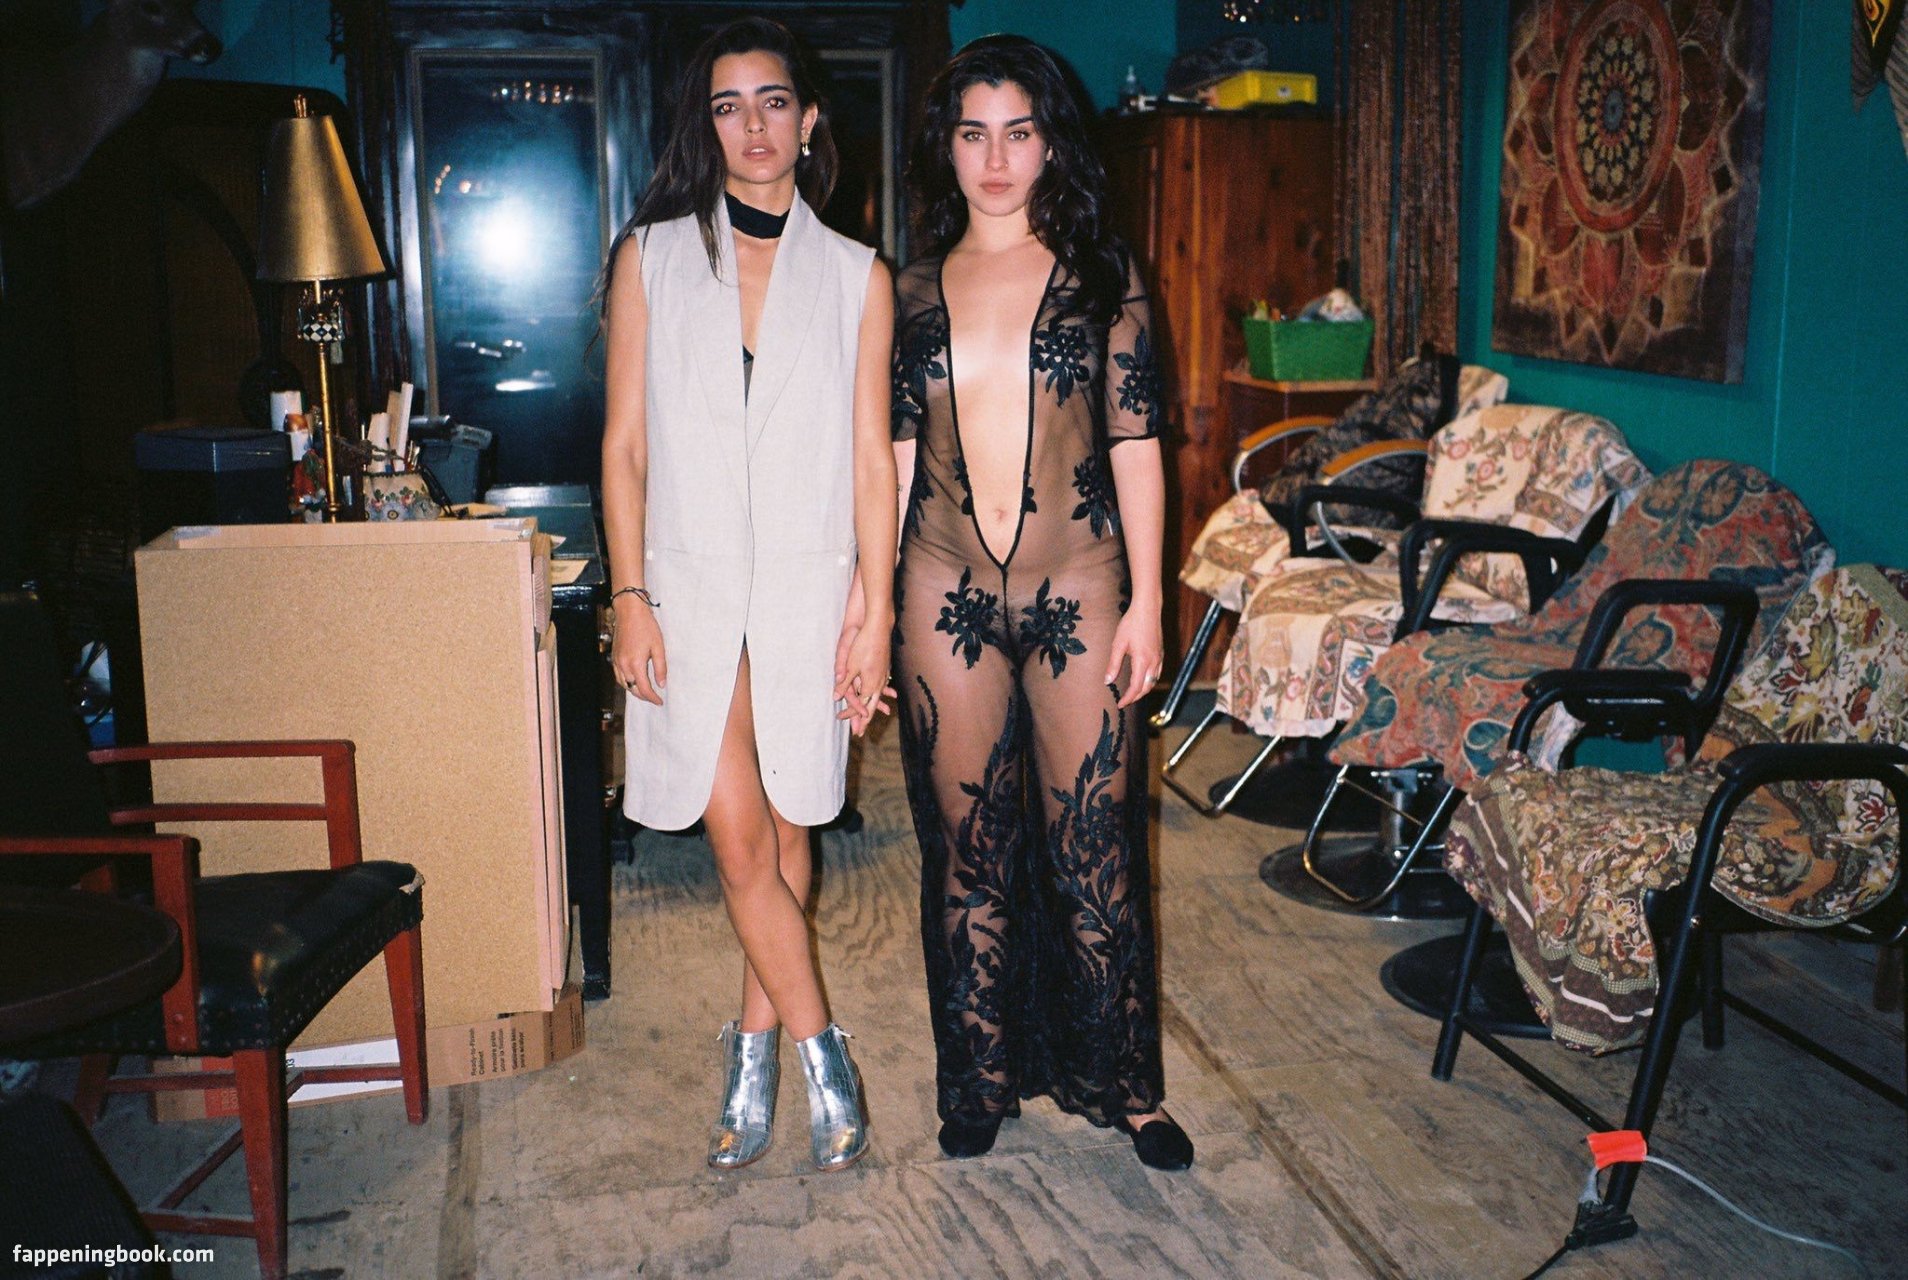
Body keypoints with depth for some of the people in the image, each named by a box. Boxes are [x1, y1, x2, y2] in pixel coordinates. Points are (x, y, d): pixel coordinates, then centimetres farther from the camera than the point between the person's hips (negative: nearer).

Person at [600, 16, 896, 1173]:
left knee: (786, 831, 6)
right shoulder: (653, 255, 5)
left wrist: (875, 611, -3)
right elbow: (626, 442, 3)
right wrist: (630, 596, -4)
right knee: (738, 837, -5)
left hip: (809, 586, 0)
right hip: (690, 579, 0)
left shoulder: (857, 278, 5)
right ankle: (822, 1055, 10)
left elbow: (872, 459, 3)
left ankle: (756, 1054, 23)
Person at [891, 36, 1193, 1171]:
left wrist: (1145, 601, -4)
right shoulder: (914, 293, 8)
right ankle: (980, 1081, 24)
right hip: (948, 597, 2)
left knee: (1097, 851, 4)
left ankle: (1124, 1082, 21)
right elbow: (893, 457, 8)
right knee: (969, 851, 9)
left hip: (1078, 589, -1)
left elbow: (1137, 446, 1)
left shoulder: (1101, 280, 3)